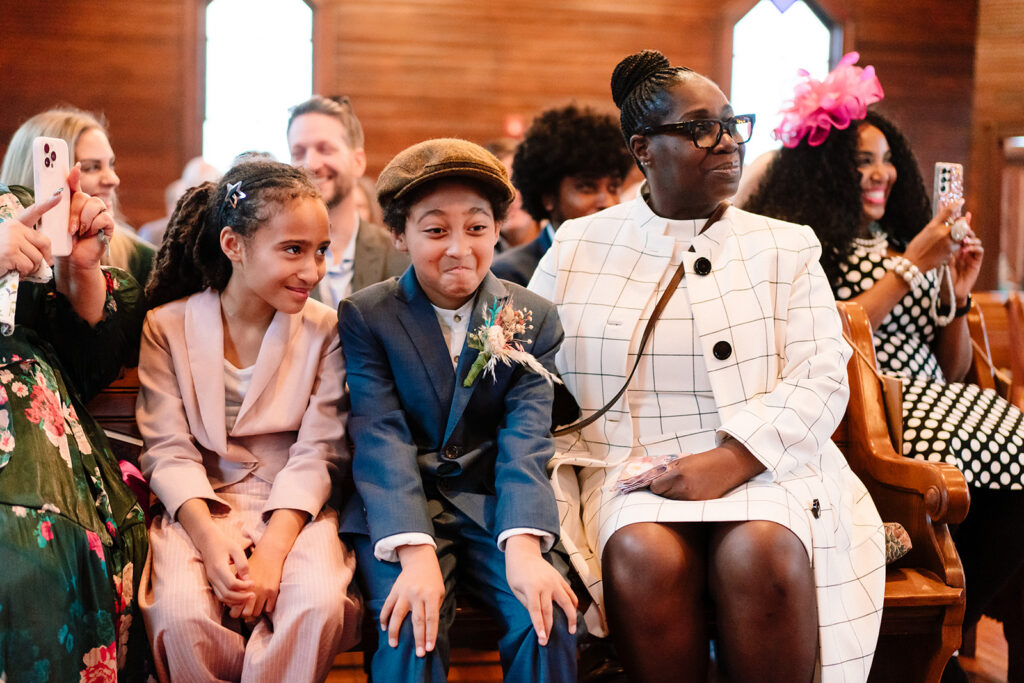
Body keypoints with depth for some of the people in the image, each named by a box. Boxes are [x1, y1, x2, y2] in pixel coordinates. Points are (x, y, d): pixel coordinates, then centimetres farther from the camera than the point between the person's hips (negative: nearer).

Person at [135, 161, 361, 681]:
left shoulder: (325, 331, 2)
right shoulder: (167, 327, 3)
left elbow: (315, 454, -4)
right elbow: (168, 449, -4)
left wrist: (273, 551, -19)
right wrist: (208, 537, -21)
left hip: (294, 509, 0)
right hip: (198, 508, 0)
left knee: (318, 605, -31)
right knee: (182, 614, -30)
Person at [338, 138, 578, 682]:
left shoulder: (533, 320, 6)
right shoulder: (364, 317, 1)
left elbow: (525, 440, -5)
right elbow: (381, 439, -10)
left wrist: (522, 549, -23)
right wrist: (416, 555, -25)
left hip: (493, 507, 2)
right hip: (396, 511, -1)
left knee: (550, 618, -22)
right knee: (412, 631, -28)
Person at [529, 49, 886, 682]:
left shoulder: (786, 247, 12)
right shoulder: (578, 247, 12)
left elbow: (821, 379, 1)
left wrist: (727, 463, -14)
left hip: (759, 466, 0)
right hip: (627, 471, 0)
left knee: (763, 552, -32)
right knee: (648, 557, -32)